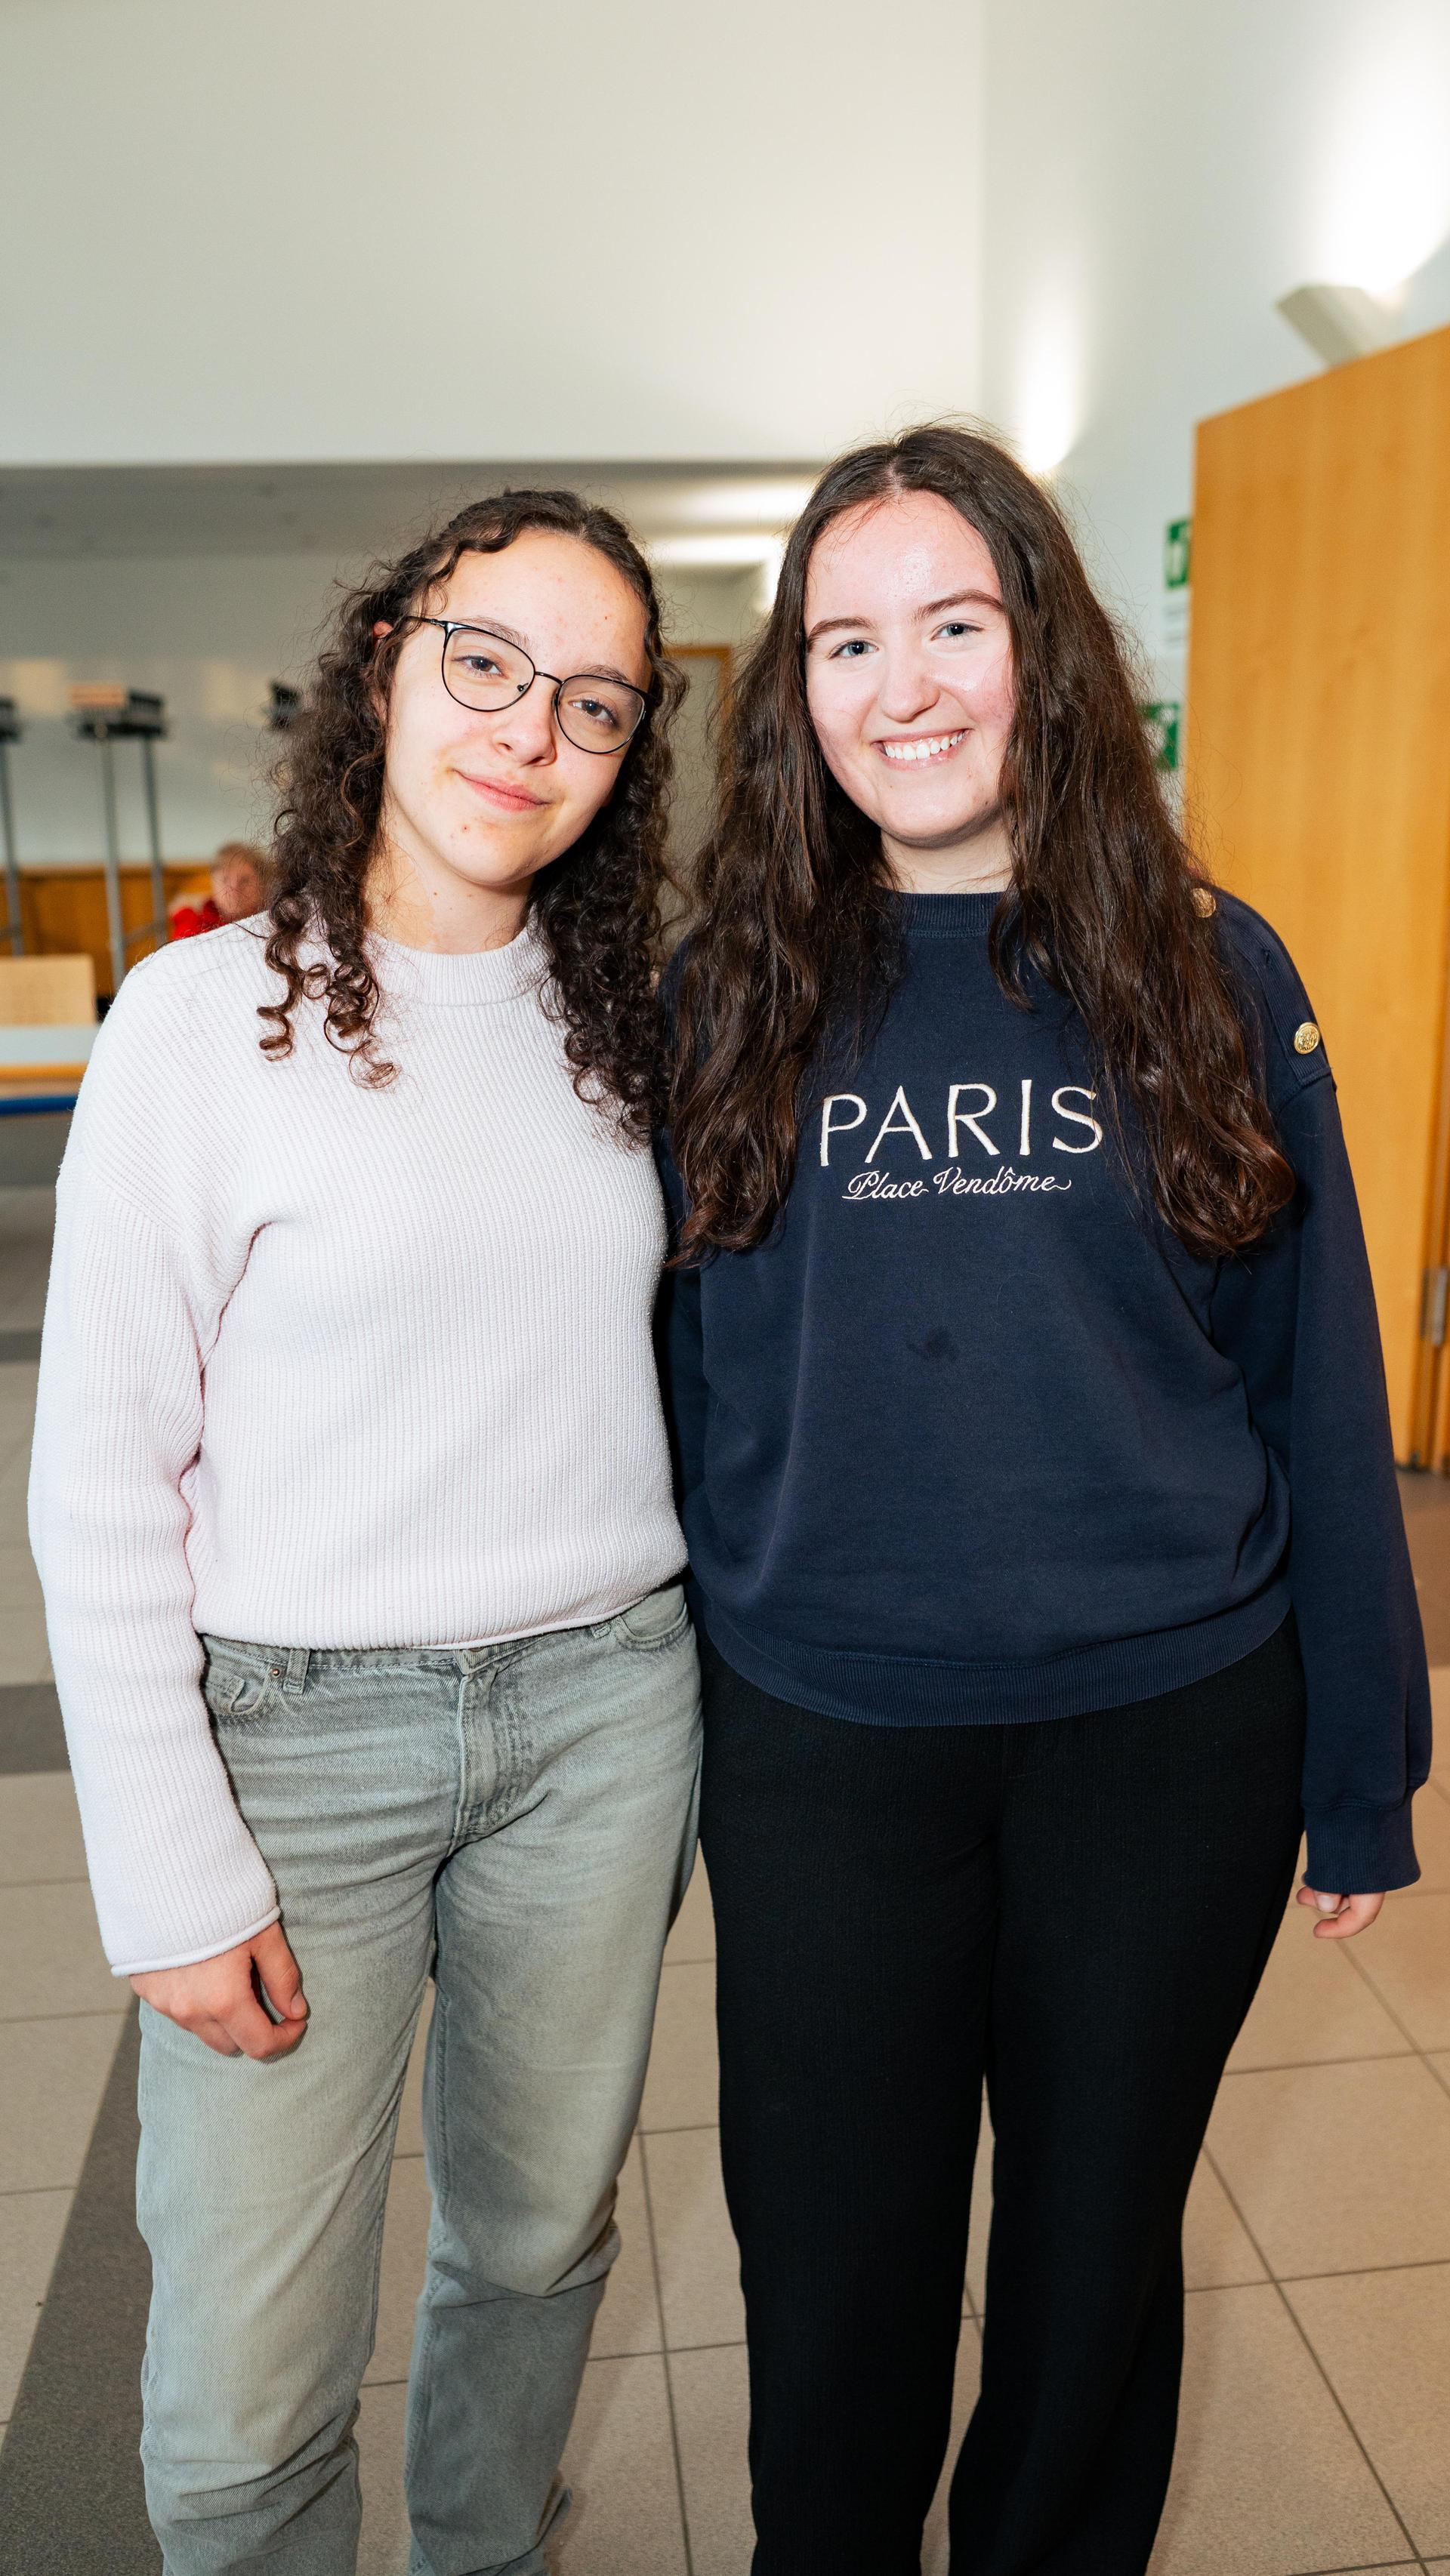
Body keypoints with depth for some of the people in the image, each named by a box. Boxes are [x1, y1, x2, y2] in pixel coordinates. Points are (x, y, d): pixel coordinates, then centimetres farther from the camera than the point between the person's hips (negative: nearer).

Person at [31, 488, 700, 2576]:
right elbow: (97, 1484, -8)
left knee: (539, 2243, 21)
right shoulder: (208, 1018, -9)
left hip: (601, 1706, 4)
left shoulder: (626, 1022, 4)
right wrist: (175, 1877, -10)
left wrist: (679, 1724, 10)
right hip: (296, 1721, -3)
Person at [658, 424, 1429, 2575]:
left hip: (1171, 1734, 1)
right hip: (819, 1750, 0)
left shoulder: (1210, 973, -2)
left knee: (1098, 2257, 21)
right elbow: (673, 1380, 3)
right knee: (836, 2291, 17)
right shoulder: (728, 995, -1)